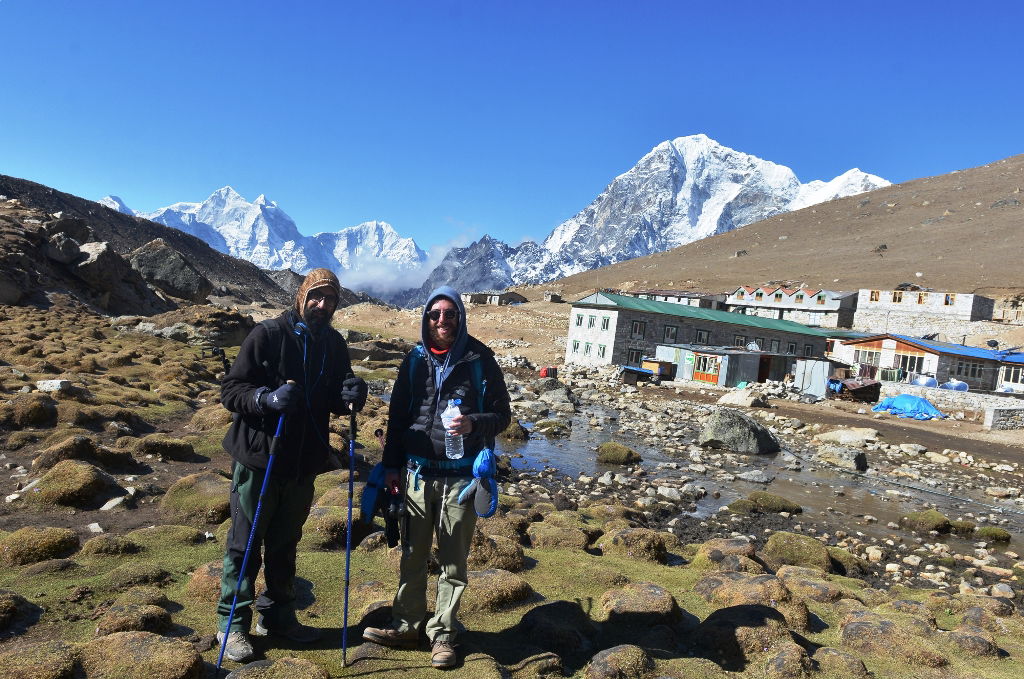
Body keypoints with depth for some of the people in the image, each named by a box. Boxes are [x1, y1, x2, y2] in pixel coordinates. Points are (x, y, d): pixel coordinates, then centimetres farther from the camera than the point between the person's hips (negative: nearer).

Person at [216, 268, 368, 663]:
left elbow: (334, 401, 11)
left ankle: (276, 615, 33)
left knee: (285, 544, 18)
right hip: (259, 458, -5)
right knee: (245, 544, 7)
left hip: (304, 463, 5)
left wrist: (350, 396, -12)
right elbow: (230, 390, -10)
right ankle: (232, 624, 22)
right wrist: (267, 398, -29)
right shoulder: (268, 334, -11)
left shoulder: (334, 345, 5)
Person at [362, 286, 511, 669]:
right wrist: (391, 465, 9)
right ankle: (406, 626, 29)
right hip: (418, 473, 3)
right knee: (413, 555, 13)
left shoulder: (479, 360, -5)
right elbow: (397, 415, 11)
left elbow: (502, 415, -2)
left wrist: (473, 424, -22)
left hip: (460, 475, -3)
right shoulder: (416, 360, 3)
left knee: (453, 560, 8)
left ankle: (442, 634, 23)